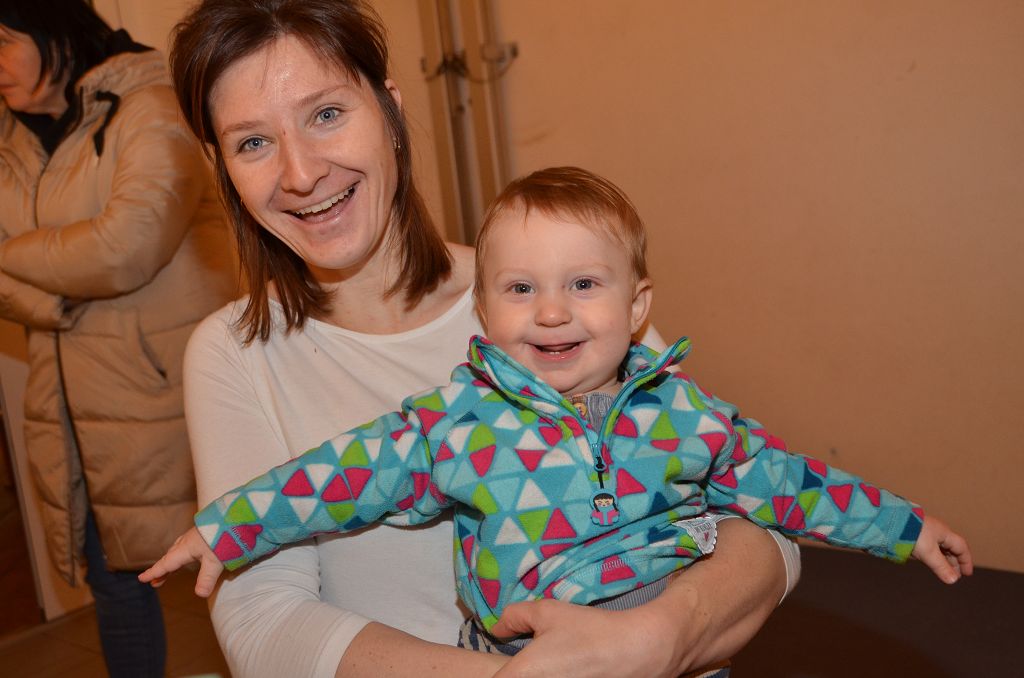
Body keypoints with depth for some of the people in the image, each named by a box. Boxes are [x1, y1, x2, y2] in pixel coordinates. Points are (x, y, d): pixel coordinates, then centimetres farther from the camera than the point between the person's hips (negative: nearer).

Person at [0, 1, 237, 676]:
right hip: (75, 415, 7)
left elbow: (126, 247, -22)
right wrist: (55, 300, -15)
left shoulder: (150, 110, -8)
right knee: (114, 579, 18)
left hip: (168, 391, -6)